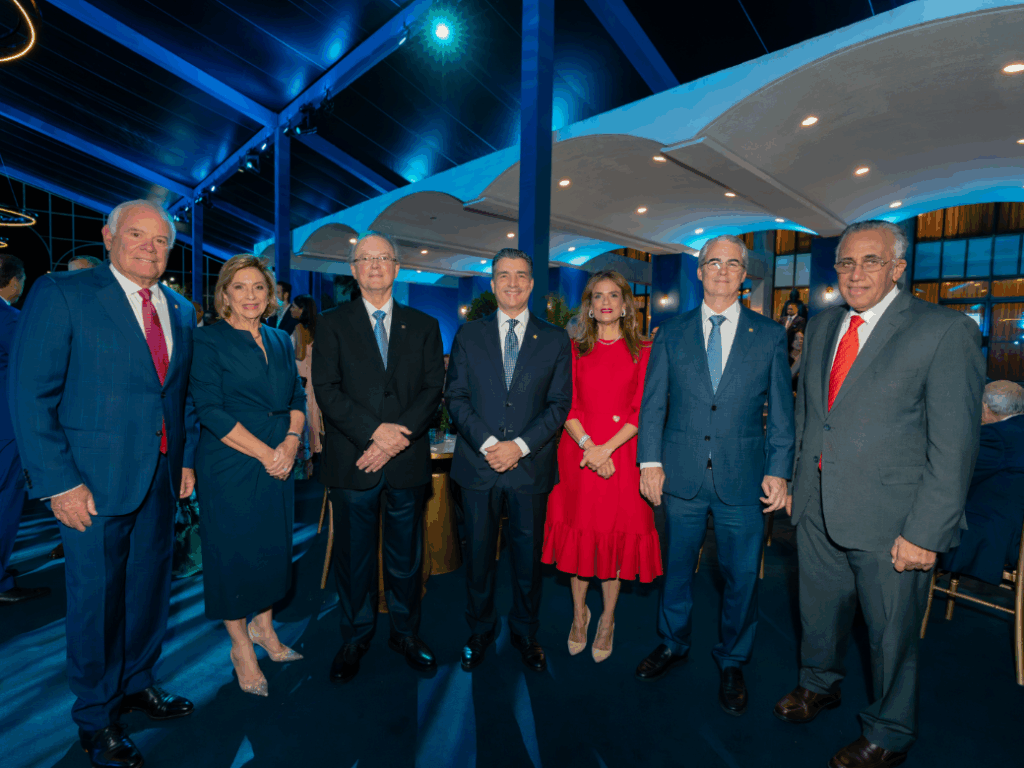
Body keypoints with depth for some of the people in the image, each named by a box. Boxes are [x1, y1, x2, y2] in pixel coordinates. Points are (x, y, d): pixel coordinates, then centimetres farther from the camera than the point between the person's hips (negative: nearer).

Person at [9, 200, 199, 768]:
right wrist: (58, 482, -15)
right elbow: (30, 394, -11)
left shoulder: (180, 310, 9)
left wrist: (187, 458, 8)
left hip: (161, 477, 5)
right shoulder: (60, 294, -7)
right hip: (94, 480, -5)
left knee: (150, 587, 18)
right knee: (95, 597, 10)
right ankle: (95, 717, 32)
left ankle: (136, 682, 42)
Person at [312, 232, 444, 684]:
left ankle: (406, 634, 32)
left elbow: (434, 388, 1)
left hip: (408, 460, 1)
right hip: (352, 461, -1)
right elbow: (326, 390, -5)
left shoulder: (423, 326, 10)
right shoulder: (332, 323, 5)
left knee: (407, 556, 13)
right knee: (354, 556, 12)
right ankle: (355, 639, 32)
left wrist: (399, 435, -13)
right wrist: (374, 431, -17)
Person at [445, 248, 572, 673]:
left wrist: (519, 445, -13)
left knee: (528, 555, 12)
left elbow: (559, 404, -1)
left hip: (531, 466, 0)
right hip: (478, 464, 1)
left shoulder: (555, 340, 4)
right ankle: (480, 630, 35)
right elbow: (455, 397, 0)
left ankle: (525, 633, 35)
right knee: (479, 554, 13)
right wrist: (488, 444, -12)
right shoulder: (468, 335, 6)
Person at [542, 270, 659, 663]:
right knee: (579, 531, 8)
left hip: (621, 455, -1)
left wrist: (605, 449, -15)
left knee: (617, 535, 6)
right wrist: (588, 446, -14)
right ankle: (579, 613, 29)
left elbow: (642, 410, -3)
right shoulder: (574, 349, 8)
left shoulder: (642, 351, 4)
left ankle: (607, 620, 25)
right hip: (577, 452, 1)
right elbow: (565, 405, 1)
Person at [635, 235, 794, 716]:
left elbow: (781, 411, 3)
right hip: (681, 476, 1)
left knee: (741, 577, 11)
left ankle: (732, 663, 35)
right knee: (677, 567, 16)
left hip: (743, 478, 0)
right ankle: (673, 644, 39)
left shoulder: (770, 336, 3)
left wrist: (778, 472, -3)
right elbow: (652, 403, 2)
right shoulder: (671, 333, 4)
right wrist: (650, 462, -4)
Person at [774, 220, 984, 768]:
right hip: (817, 509, 5)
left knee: (891, 636, 15)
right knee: (819, 612, 23)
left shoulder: (946, 331, -11)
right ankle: (819, 686, 49)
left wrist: (926, 533, -17)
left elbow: (954, 445, -14)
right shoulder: (821, 327, 7)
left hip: (890, 521, -5)